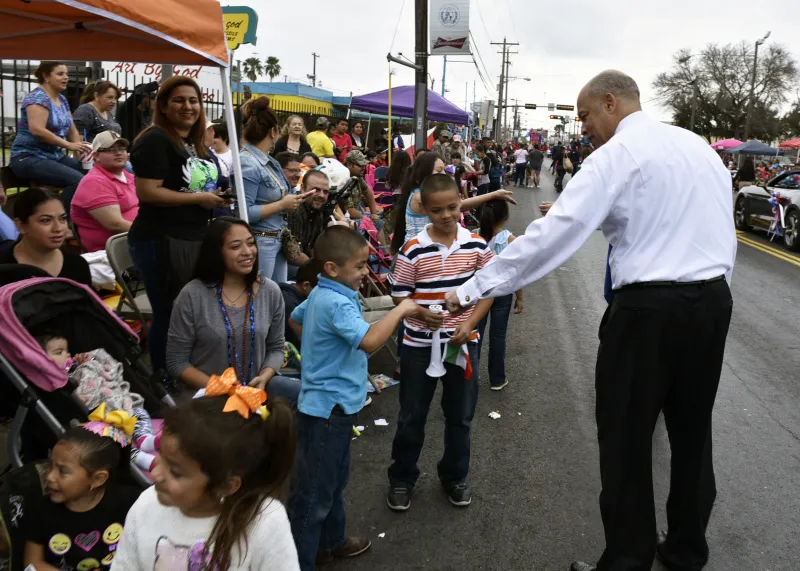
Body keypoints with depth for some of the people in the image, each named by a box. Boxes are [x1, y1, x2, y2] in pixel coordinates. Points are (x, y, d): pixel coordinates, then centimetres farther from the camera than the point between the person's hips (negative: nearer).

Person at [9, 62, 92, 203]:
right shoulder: (38, 97, -12)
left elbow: (72, 130, 15)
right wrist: (69, 145, -26)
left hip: (56, 157, 8)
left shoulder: (62, 99, 13)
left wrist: (80, 148, -4)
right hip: (29, 158, -8)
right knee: (78, 180, -30)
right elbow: (37, 130, -25)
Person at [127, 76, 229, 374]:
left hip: (196, 238, 9)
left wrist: (218, 197, 9)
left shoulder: (199, 144, 17)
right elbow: (147, 192, -20)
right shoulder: (155, 140, -11)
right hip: (161, 240, -9)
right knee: (169, 315, -2)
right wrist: (199, 198, -15)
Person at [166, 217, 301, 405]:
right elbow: (177, 361, -5)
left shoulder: (270, 291, 1)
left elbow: (275, 348, 9)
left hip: (256, 386, 4)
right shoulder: (192, 295, -10)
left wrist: (263, 378, -12)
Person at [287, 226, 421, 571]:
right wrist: (400, 310, -27)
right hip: (329, 408, -11)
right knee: (315, 491, 1)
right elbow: (370, 341, -38)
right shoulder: (338, 303, -25)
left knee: (335, 479, 26)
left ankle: (332, 540, 43)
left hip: (331, 403, 11)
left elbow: (294, 319, 24)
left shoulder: (320, 294, 6)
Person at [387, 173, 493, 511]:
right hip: (420, 345, -2)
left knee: (460, 415, 14)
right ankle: (401, 478, 29)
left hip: (464, 342, 2)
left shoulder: (476, 245, -4)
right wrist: (421, 314, -24)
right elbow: (400, 296, -5)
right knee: (412, 416, 10)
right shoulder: (413, 250, -10)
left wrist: (470, 323, -11)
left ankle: (455, 476, 34)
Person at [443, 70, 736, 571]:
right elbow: (726, 233, 13)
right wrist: (706, 295, 20)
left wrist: (474, 289, -15)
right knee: (692, 431, 19)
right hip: (714, 300, 8)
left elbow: (553, 234, -17)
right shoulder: (700, 146, 13)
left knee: (627, 441, 6)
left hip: (649, 308, -8)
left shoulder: (618, 154, -9)